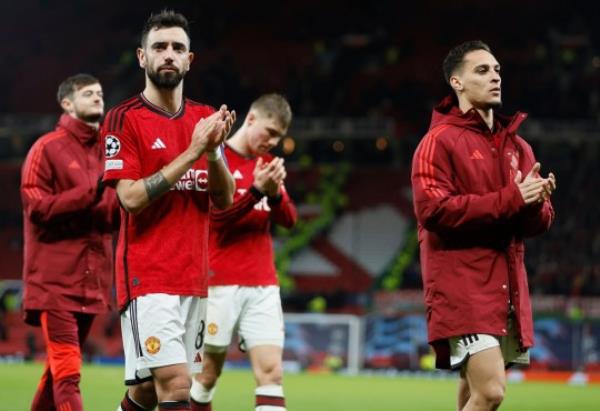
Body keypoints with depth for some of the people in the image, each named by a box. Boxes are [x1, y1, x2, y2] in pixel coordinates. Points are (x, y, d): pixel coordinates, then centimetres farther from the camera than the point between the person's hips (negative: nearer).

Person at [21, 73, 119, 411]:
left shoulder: (106, 151, 15)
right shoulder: (47, 149, -3)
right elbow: (36, 206, -12)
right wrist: (90, 194, -19)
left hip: (92, 279, 6)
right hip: (55, 280, -6)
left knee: (59, 370, 14)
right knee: (67, 373, -13)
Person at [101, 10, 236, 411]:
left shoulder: (205, 119, 13)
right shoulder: (124, 119, -5)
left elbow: (224, 199, 10)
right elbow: (131, 197, -15)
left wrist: (214, 151, -9)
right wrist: (192, 152, -18)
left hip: (194, 277, 6)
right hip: (147, 276, -6)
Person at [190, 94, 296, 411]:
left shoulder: (267, 164, 14)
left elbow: (289, 219, 8)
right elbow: (216, 216, -12)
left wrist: (275, 192, -13)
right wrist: (256, 190, -23)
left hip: (263, 286, 5)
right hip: (220, 285, -5)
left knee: (271, 373, -6)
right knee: (208, 374, 3)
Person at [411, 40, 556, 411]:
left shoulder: (516, 146, 17)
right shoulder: (440, 141, -4)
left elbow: (538, 223, 16)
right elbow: (433, 210, -16)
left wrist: (535, 203, -9)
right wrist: (510, 199, -18)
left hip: (508, 288, 7)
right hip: (462, 286, -7)